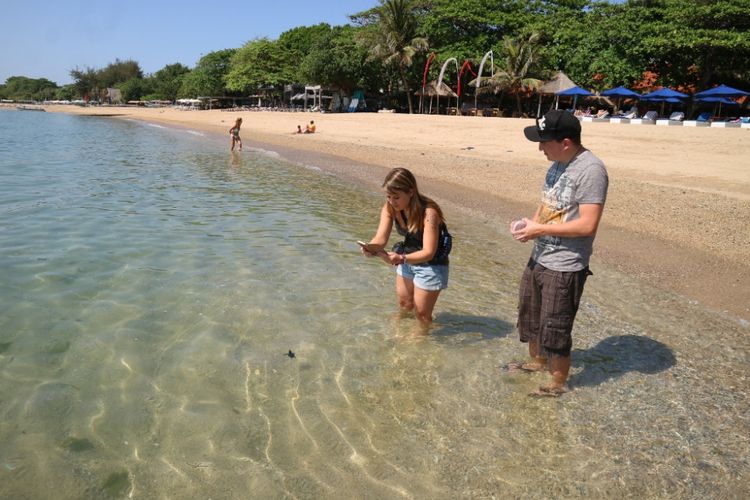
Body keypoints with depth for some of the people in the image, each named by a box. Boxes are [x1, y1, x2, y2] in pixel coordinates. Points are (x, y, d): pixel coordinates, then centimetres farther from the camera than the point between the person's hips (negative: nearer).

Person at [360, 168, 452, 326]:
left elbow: (428, 252, -36)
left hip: (431, 265, -6)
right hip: (407, 259, 6)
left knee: (421, 314, 5)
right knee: (404, 306, 21)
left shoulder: (429, 212, -33)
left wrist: (401, 259, -52)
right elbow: (381, 238, -21)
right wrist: (370, 247, -44)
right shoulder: (389, 208, -14)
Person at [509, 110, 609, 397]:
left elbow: (588, 225, -26)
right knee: (530, 314, 25)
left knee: (554, 328, 6)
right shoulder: (558, 163, 6)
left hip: (565, 267, -9)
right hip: (539, 258, 9)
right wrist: (531, 222, -2)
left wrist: (539, 229, -20)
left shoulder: (590, 169, -22)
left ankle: (558, 384, 29)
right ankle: (537, 362, 49)